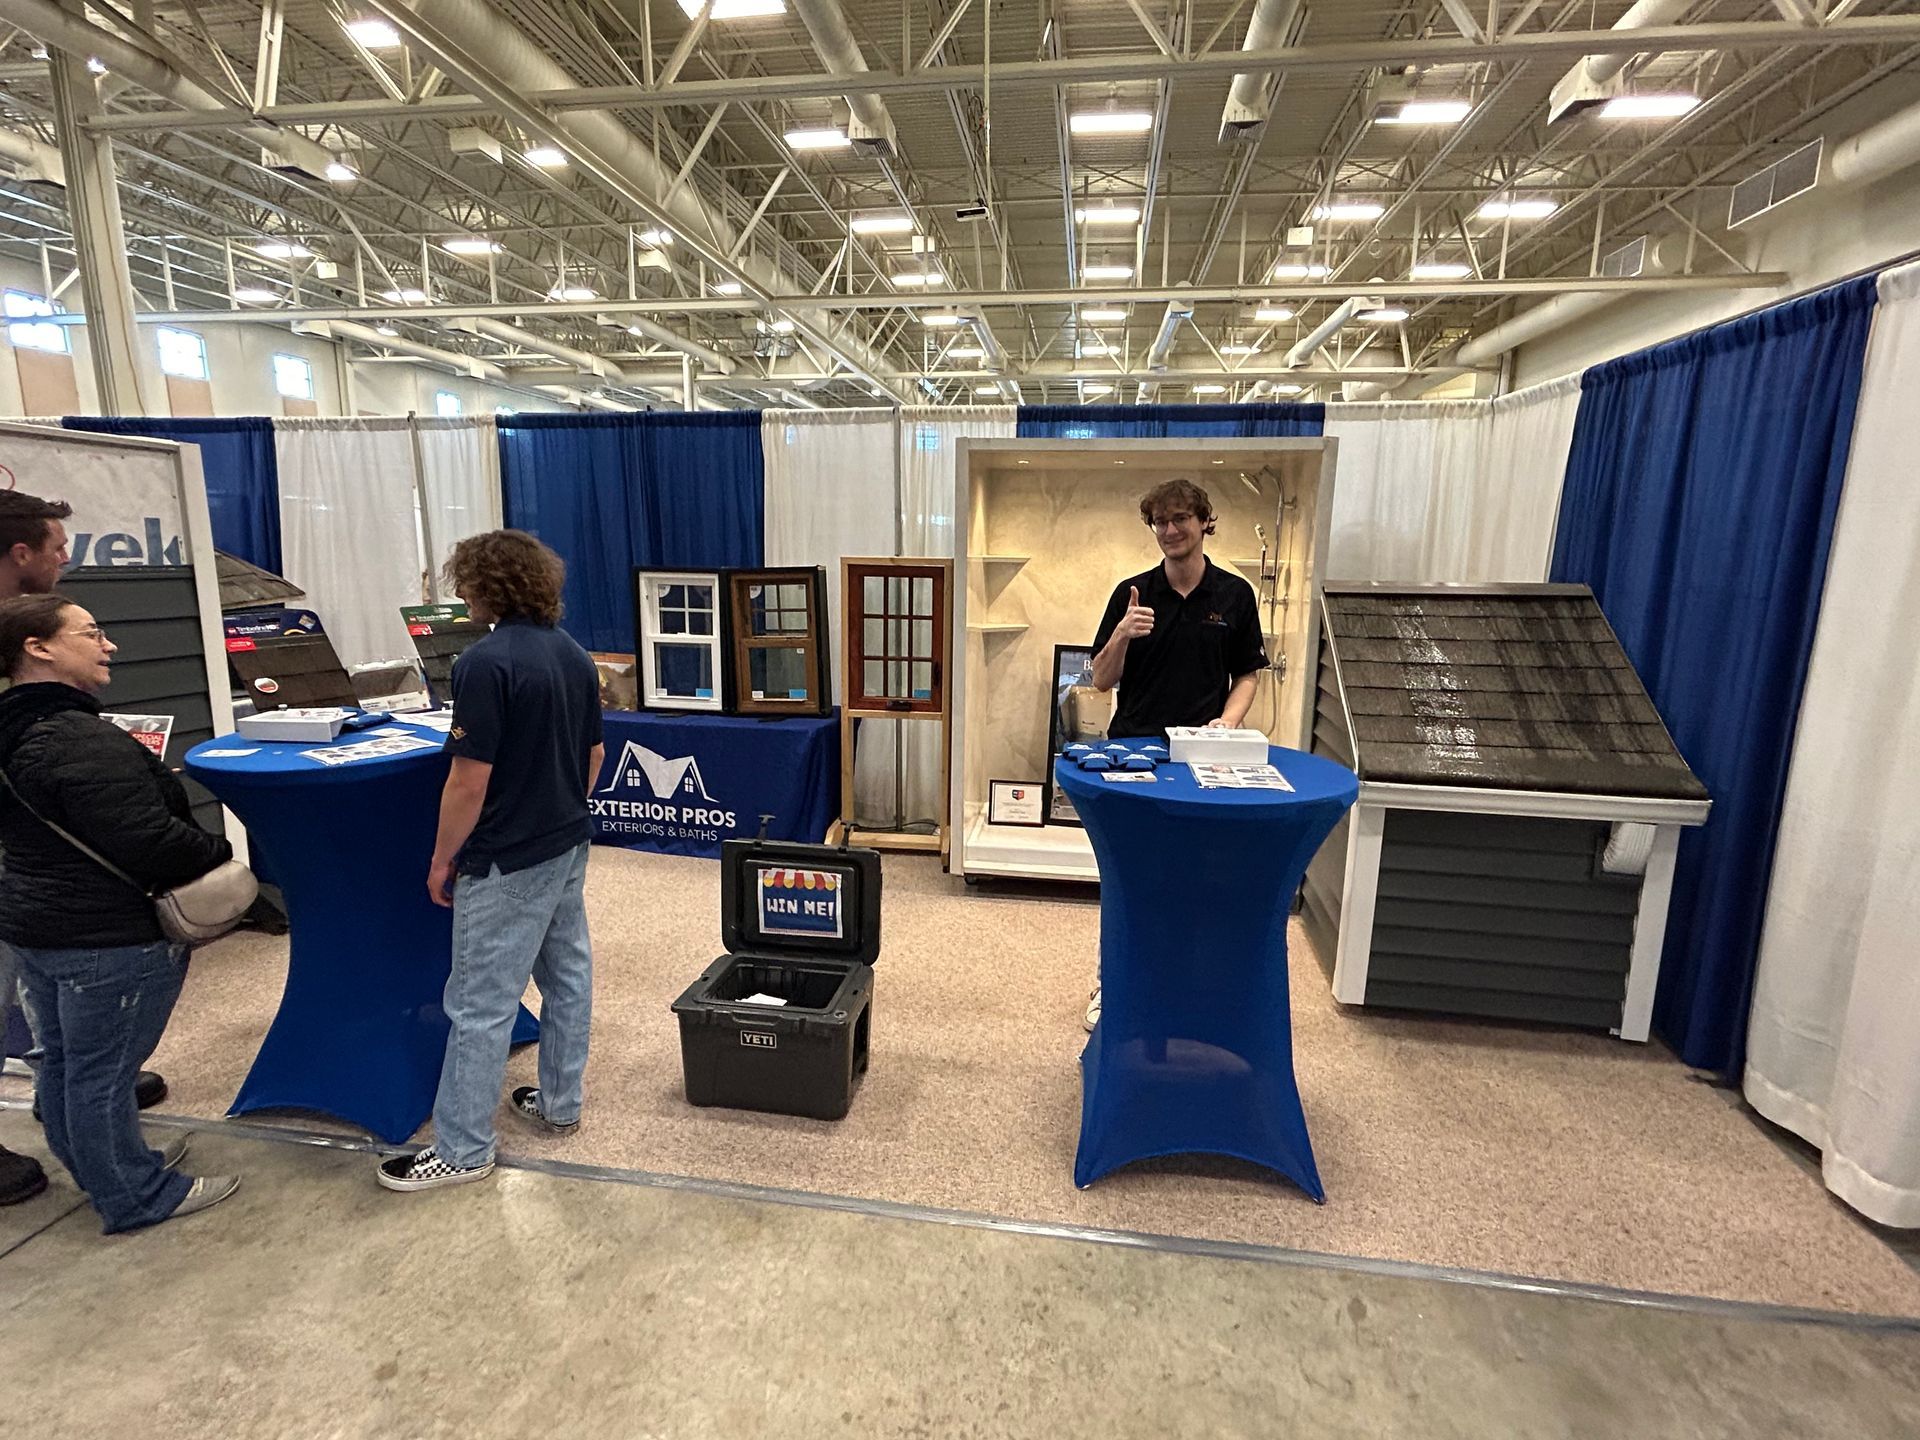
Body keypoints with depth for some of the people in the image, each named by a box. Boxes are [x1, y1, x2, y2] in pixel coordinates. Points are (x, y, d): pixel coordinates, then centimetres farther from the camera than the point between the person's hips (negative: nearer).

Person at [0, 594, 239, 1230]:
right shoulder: (83, 742, -25)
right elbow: (147, 840, -29)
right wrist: (217, 850, -12)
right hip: (106, 937, -10)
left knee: (63, 1061, 22)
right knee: (103, 1071, 4)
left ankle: (95, 1167, 41)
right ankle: (137, 1197, 19)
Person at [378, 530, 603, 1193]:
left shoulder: (486, 662, -20)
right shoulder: (575, 655, 5)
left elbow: (470, 781, -20)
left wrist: (442, 860, -7)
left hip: (508, 862, -8)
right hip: (569, 847, 9)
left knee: (481, 1004, 4)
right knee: (568, 978, 17)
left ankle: (462, 1148, 17)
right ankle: (560, 1103, 32)